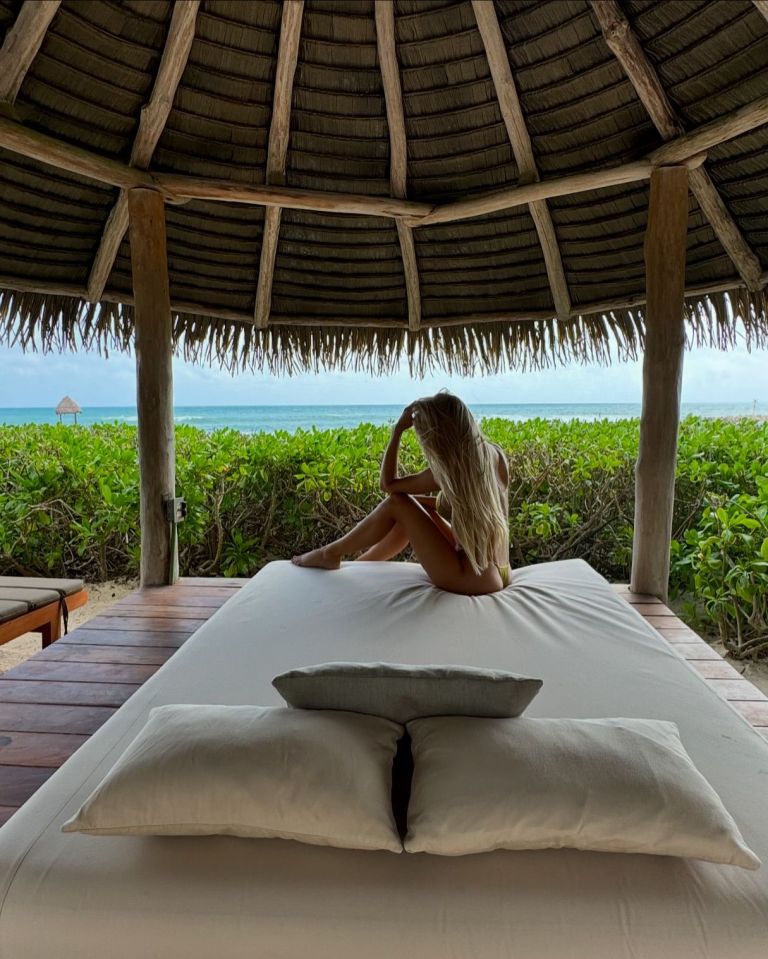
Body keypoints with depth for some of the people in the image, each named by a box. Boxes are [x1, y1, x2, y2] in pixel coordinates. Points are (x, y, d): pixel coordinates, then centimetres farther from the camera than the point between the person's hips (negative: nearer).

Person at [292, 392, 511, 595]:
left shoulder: (449, 469, -18)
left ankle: (330, 554, 13)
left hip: (470, 580, -8)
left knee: (397, 503, -4)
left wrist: (398, 429, -5)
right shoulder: (496, 456, 2)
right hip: (496, 575, 8)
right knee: (414, 506, 16)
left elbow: (388, 484, -6)